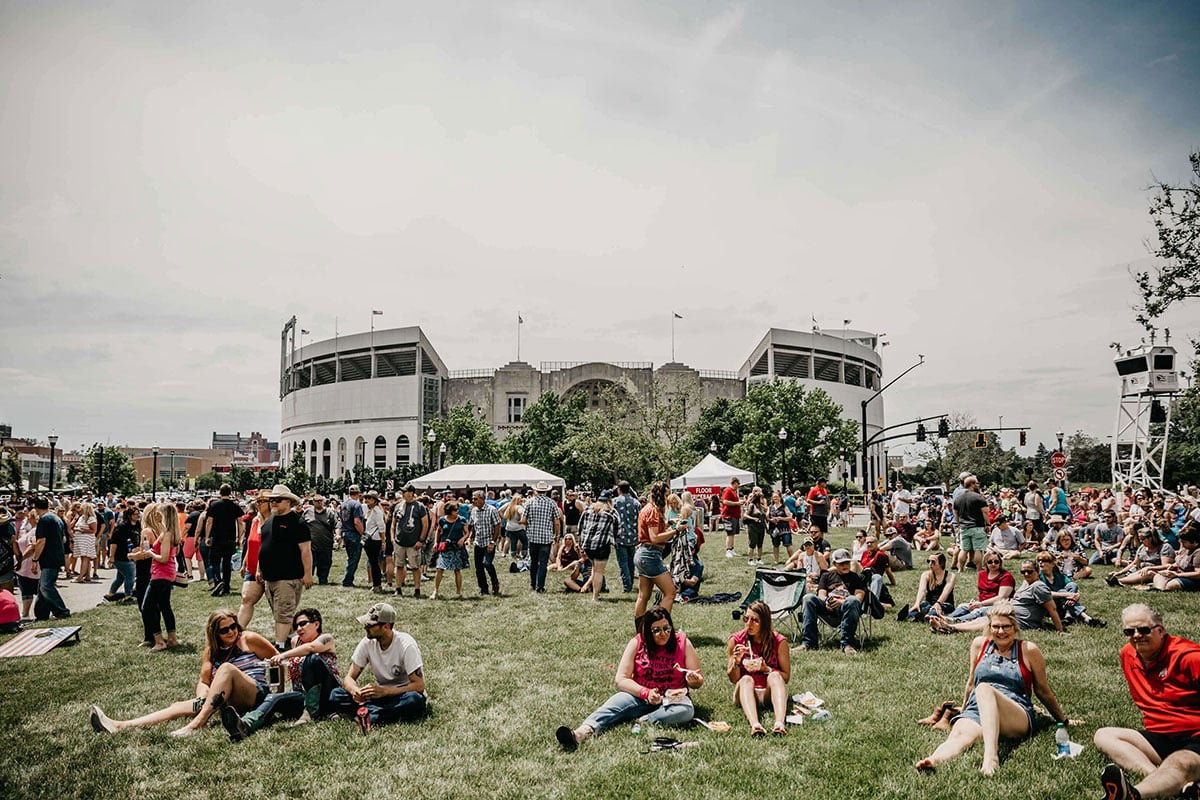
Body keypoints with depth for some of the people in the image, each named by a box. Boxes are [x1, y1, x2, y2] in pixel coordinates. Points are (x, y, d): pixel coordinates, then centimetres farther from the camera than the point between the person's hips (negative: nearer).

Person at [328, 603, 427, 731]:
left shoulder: (406, 645, -21)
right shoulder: (367, 643, -7)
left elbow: (419, 685, -25)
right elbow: (349, 677, -4)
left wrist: (384, 691, -34)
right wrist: (354, 690, -29)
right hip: (381, 694, 5)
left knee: (416, 700, -39)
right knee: (336, 695, -16)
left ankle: (368, 716, -27)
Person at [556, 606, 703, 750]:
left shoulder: (682, 643, -4)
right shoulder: (637, 643, -4)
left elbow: (699, 682, 3)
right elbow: (621, 680, -7)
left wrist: (693, 680, -22)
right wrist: (646, 693, -22)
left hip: (673, 699, 0)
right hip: (640, 695, 0)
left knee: (686, 711, -34)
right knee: (616, 703, -30)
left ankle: (640, 721, -33)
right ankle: (580, 733, -53)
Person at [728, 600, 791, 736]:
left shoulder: (779, 641, -5)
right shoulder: (736, 640, -3)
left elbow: (786, 677, -2)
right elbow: (733, 679, 2)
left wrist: (765, 669, -19)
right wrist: (737, 662, -19)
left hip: (769, 694, 0)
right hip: (746, 690, 0)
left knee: (775, 676, -29)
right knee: (746, 679, -31)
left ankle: (780, 722, -53)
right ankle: (754, 724, -57)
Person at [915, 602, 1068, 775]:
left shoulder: (1029, 651, 8)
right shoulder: (979, 644, 16)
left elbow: (1043, 691, 19)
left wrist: (1064, 721, 26)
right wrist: (963, 711, 32)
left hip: (1018, 719, -2)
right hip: (975, 711, 3)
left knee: (984, 688, -37)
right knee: (959, 734, -34)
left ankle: (991, 755, -54)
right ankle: (933, 760, -66)